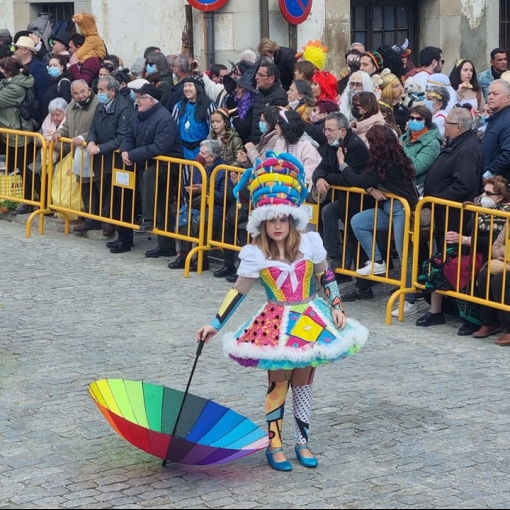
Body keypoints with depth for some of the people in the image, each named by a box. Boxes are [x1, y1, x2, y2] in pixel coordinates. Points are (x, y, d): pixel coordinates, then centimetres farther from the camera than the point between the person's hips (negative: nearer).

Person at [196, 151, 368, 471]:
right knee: (278, 384, 3)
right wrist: (215, 325, -9)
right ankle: (274, 446, 14)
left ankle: (303, 442, 21)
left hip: (310, 321, 2)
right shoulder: (255, 254, -10)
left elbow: (326, 277, 5)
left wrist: (337, 308, 0)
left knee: (303, 382, 9)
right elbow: (238, 292, -6)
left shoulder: (309, 243, -7)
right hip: (278, 325, -1)